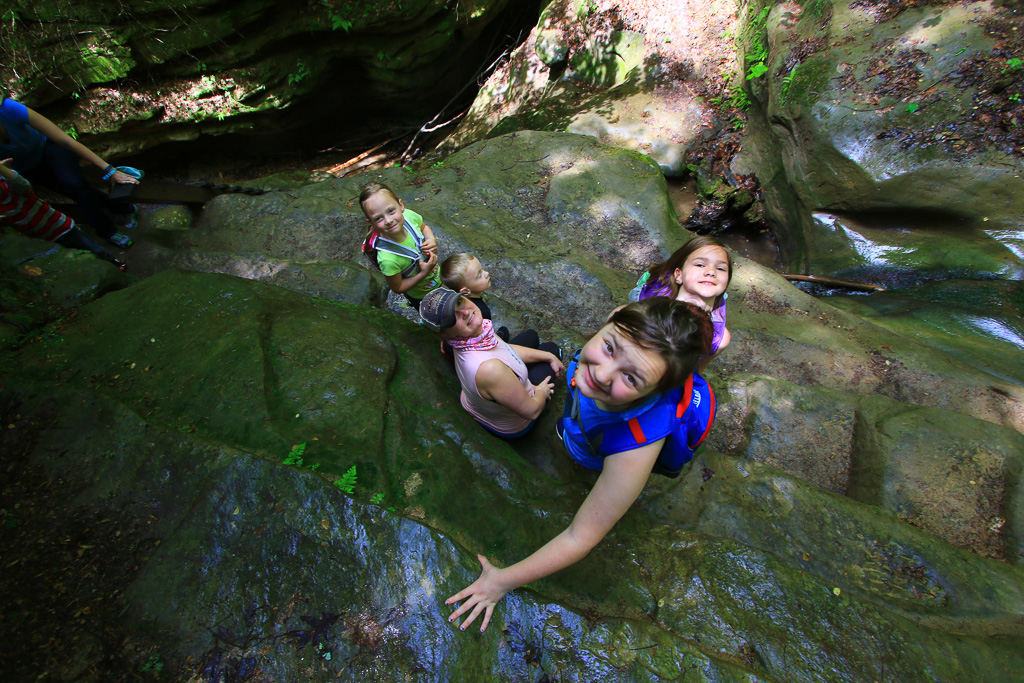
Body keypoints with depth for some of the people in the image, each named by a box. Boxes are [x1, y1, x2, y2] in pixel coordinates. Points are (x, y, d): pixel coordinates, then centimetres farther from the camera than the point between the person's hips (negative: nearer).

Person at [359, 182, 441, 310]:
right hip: (421, 297, -5)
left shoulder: (408, 215, -27)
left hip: (437, 275, 5)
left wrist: (432, 240, -22)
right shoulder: (387, 259, -43)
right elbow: (397, 288, -24)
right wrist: (424, 273, -34)